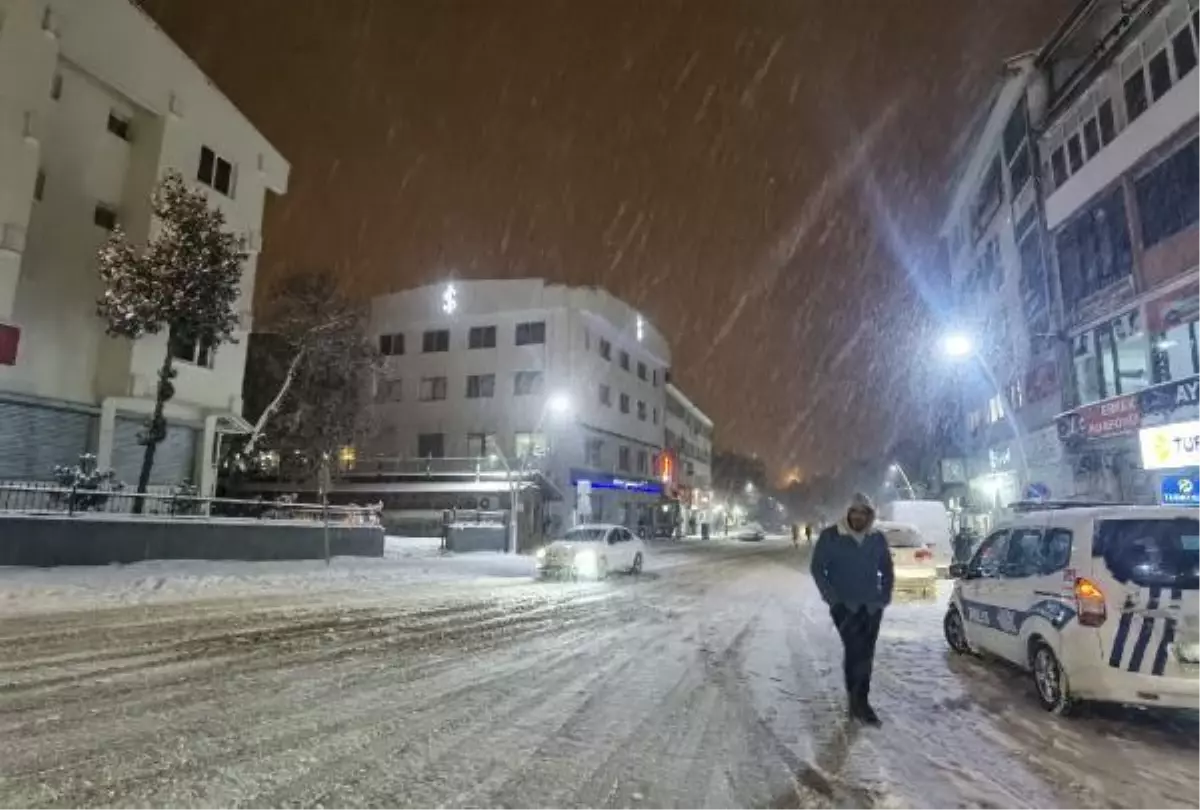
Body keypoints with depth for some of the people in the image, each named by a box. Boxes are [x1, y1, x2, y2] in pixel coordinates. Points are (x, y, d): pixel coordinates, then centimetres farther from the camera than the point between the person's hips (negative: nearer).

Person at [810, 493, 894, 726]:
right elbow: (817, 569, -6)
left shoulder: (878, 538, 3)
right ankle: (859, 702, -2)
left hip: (872, 606, 4)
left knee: (866, 654, 9)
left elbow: (887, 569, 15)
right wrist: (833, 598, -12)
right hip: (844, 606, -4)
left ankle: (859, 701, 24)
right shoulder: (830, 536, -9)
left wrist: (885, 596, 4)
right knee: (856, 651, -15)